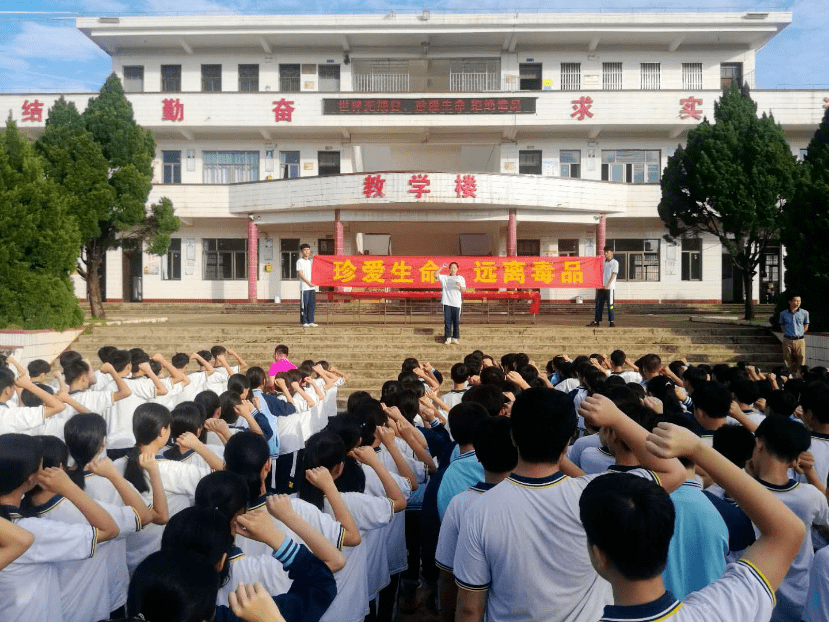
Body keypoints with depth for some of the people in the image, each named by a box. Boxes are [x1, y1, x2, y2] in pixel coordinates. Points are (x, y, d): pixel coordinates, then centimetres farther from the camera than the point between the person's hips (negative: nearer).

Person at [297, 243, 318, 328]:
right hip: (304, 287, -5)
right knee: (304, 304, -3)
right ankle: (304, 322, 2)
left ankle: (310, 321, 10)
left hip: (313, 286, 5)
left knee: (312, 304, 5)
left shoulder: (312, 261, 16)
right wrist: (308, 282, -14)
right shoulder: (300, 261, 0)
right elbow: (300, 274, -7)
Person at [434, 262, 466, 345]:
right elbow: (436, 275, -1)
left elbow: (464, 290, 5)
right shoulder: (445, 277, 12)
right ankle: (448, 338, 3)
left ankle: (455, 338, 6)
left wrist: (460, 286, -16)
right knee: (447, 320, -1)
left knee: (456, 321, 1)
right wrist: (442, 267, -7)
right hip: (447, 302, 0)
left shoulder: (461, 278, 11)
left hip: (456, 303, 0)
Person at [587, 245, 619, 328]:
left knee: (610, 305, -2)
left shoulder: (615, 262, -1)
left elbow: (613, 274, -8)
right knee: (598, 305, 4)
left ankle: (611, 322, 4)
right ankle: (596, 321, 7)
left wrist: (608, 285, -18)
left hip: (609, 287, -6)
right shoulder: (603, 262, 16)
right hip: (601, 287, 6)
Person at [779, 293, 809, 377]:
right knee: (788, 360, 4)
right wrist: (788, 333, 3)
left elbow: (806, 326, 14)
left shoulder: (805, 313, 3)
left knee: (800, 360, -2)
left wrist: (800, 333, 5)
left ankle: (799, 378, 4)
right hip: (788, 340, 0)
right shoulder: (783, 314, 3)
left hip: (800, 340, 0)